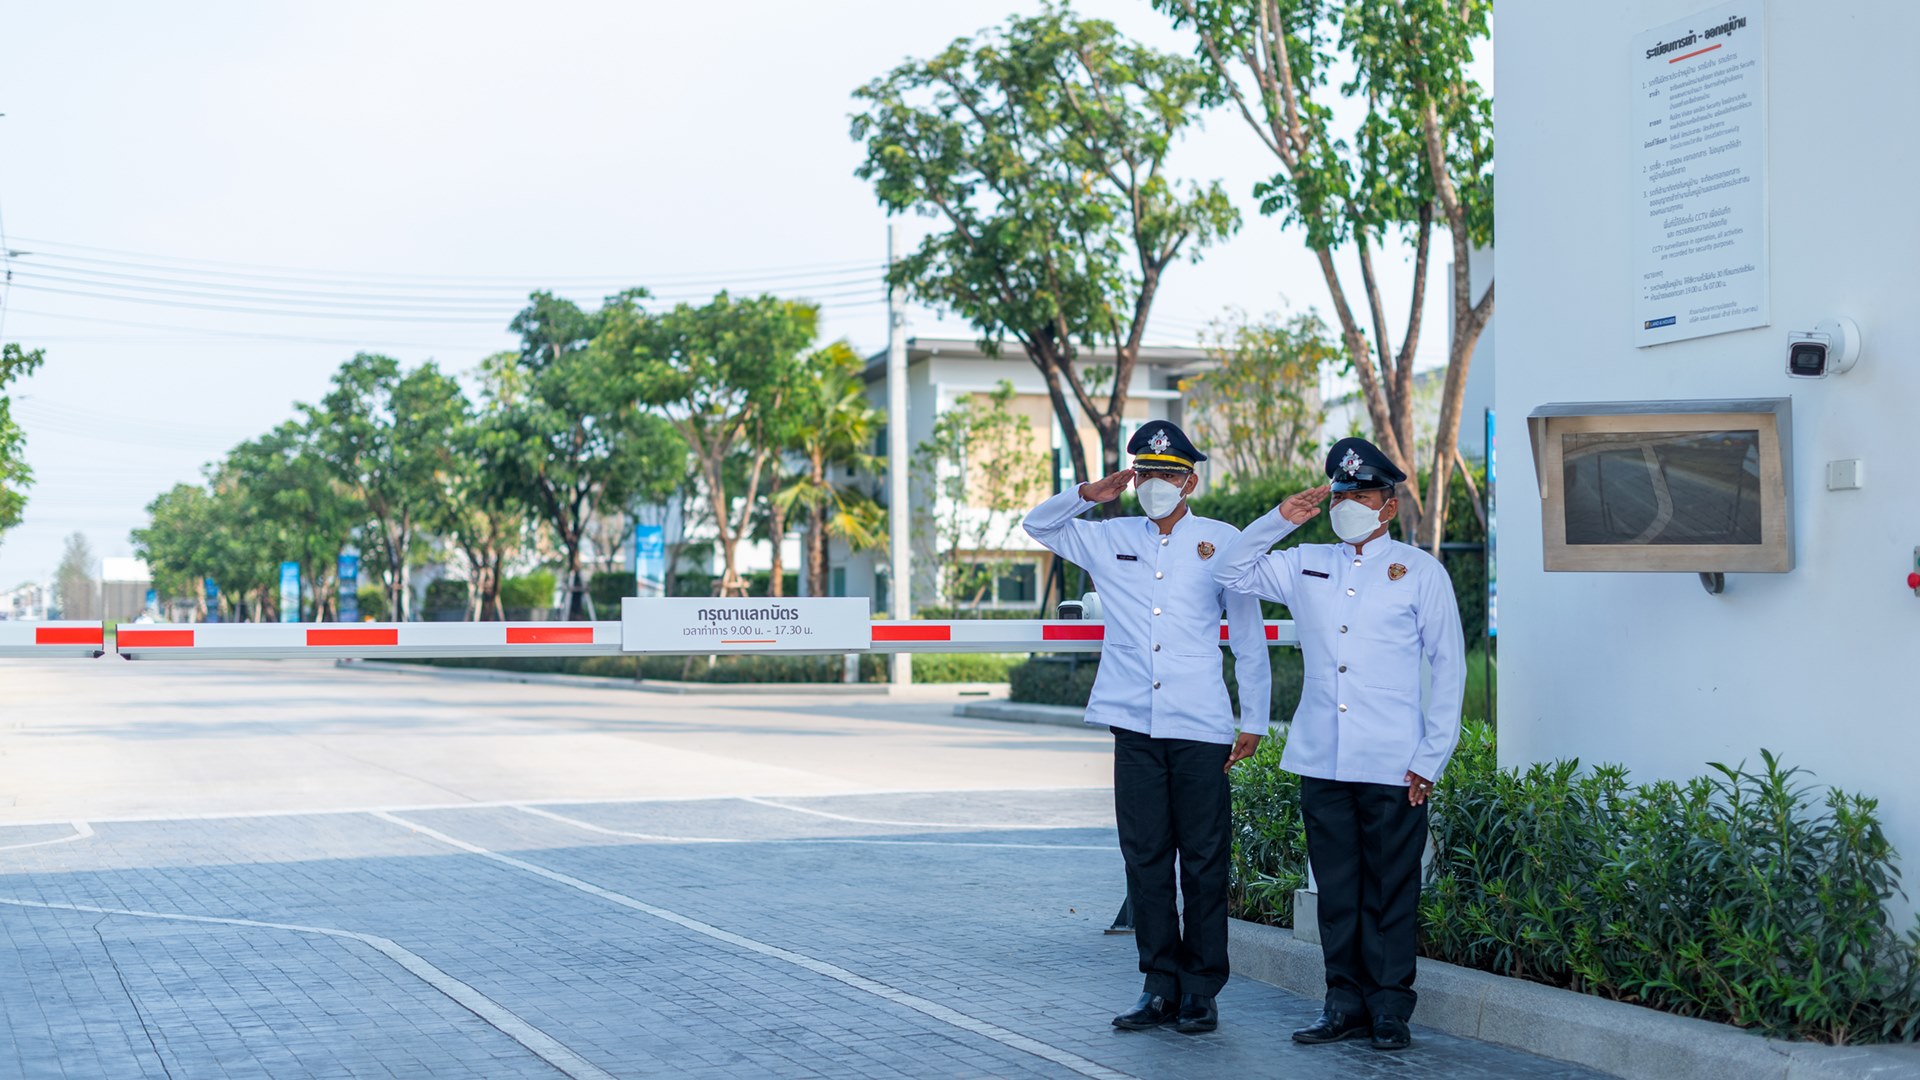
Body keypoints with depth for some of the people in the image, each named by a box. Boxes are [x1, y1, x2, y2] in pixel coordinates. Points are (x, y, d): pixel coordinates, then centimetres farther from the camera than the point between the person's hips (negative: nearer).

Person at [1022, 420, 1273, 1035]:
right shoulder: (1110, 540, 12)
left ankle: (1201, 991, 8)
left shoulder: (1221, 542, 6)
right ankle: (1160, 987, 13)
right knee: (1145, 858, 5)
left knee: (1204, 861, 0)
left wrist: (1254, 720, 5)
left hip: (1200, 728, -2)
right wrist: (1090, 495, 4)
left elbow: (1248, 636, 9)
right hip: (1134, 725, 3)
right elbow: (1038, 525, 22)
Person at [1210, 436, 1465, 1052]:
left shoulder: (1420, 572, 3)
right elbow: (1230, 573, 18)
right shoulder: (1306, 566, 13)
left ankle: (1389, 1009, 10)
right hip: (1322, 762, 3)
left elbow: (1449, 666, 3)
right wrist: (1281, 518, 4)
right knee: (1336, 887, 7)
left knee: (1390, 890, 1)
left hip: (1392, 765, -3)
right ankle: (1345, 1004, 16)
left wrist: (1430, 758, -4)